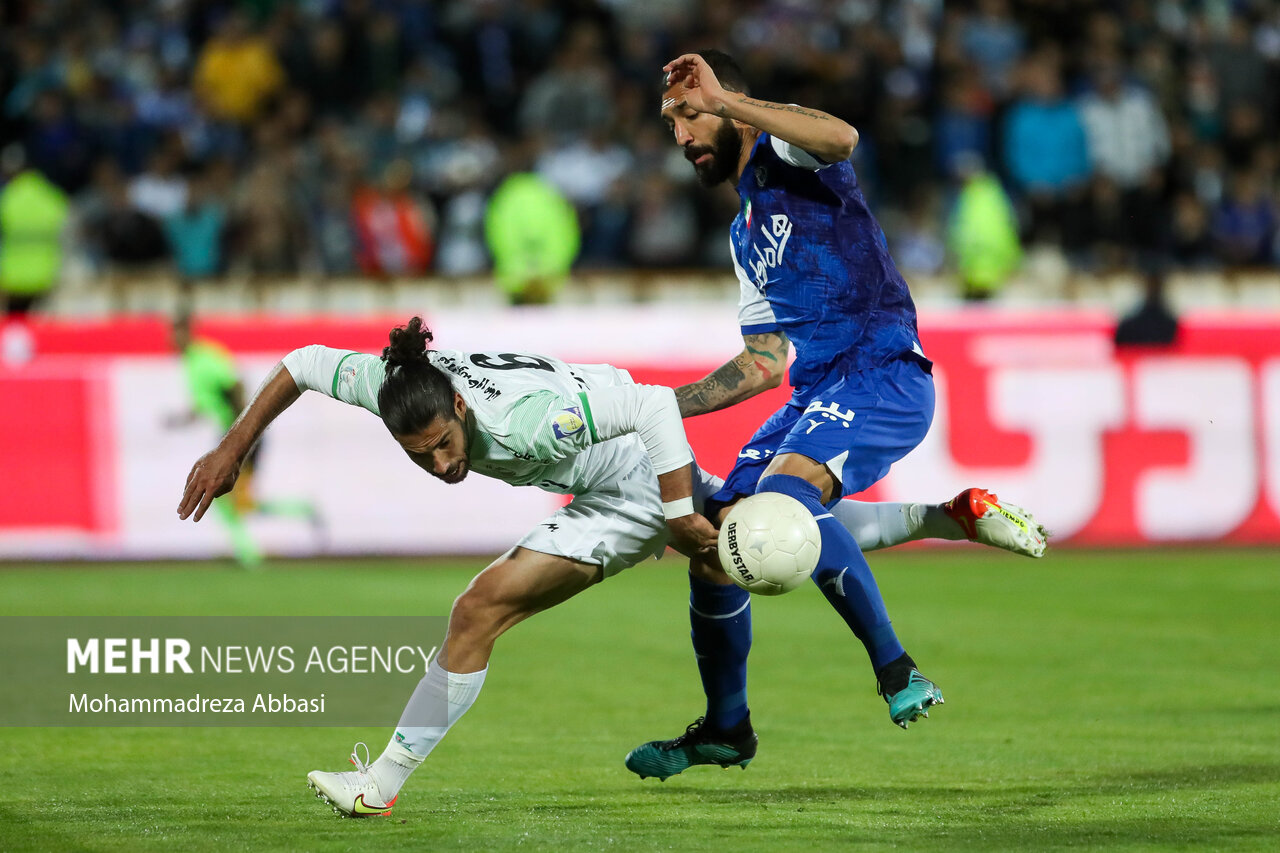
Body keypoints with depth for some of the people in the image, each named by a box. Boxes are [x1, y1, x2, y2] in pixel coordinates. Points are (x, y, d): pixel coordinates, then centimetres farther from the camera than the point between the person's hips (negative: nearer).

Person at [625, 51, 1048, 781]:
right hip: (816, 392, 9)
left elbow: (841, 137, -27)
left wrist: (726, 98, -24)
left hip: (884, 373, -9)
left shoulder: (784, 149, 1)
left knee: (784, 489, -33)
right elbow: (766, 362, 27)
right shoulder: (746, 232, 25)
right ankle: (726, 728, 20)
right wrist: (671, 405, 21)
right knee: (714, 540, 4)